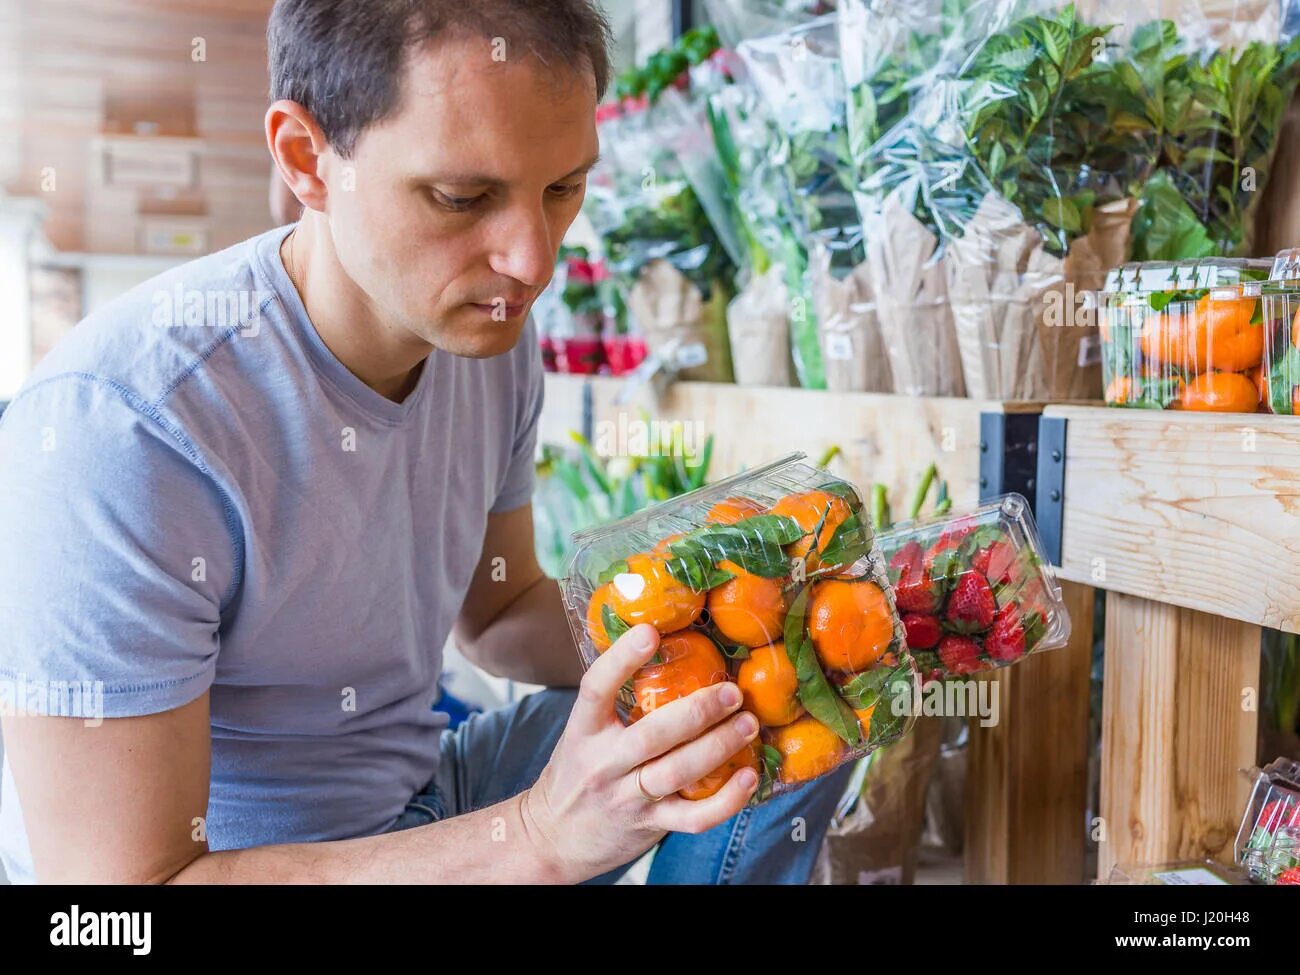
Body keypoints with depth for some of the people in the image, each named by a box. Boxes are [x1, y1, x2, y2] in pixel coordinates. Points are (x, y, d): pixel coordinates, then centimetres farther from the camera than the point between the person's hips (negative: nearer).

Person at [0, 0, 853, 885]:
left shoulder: (491, 332, -5)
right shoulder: (109, 431, -30)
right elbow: (123, 874, -28)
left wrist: (662, 644, -12)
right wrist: (542, 835, -35)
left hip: (421, 793, 6)